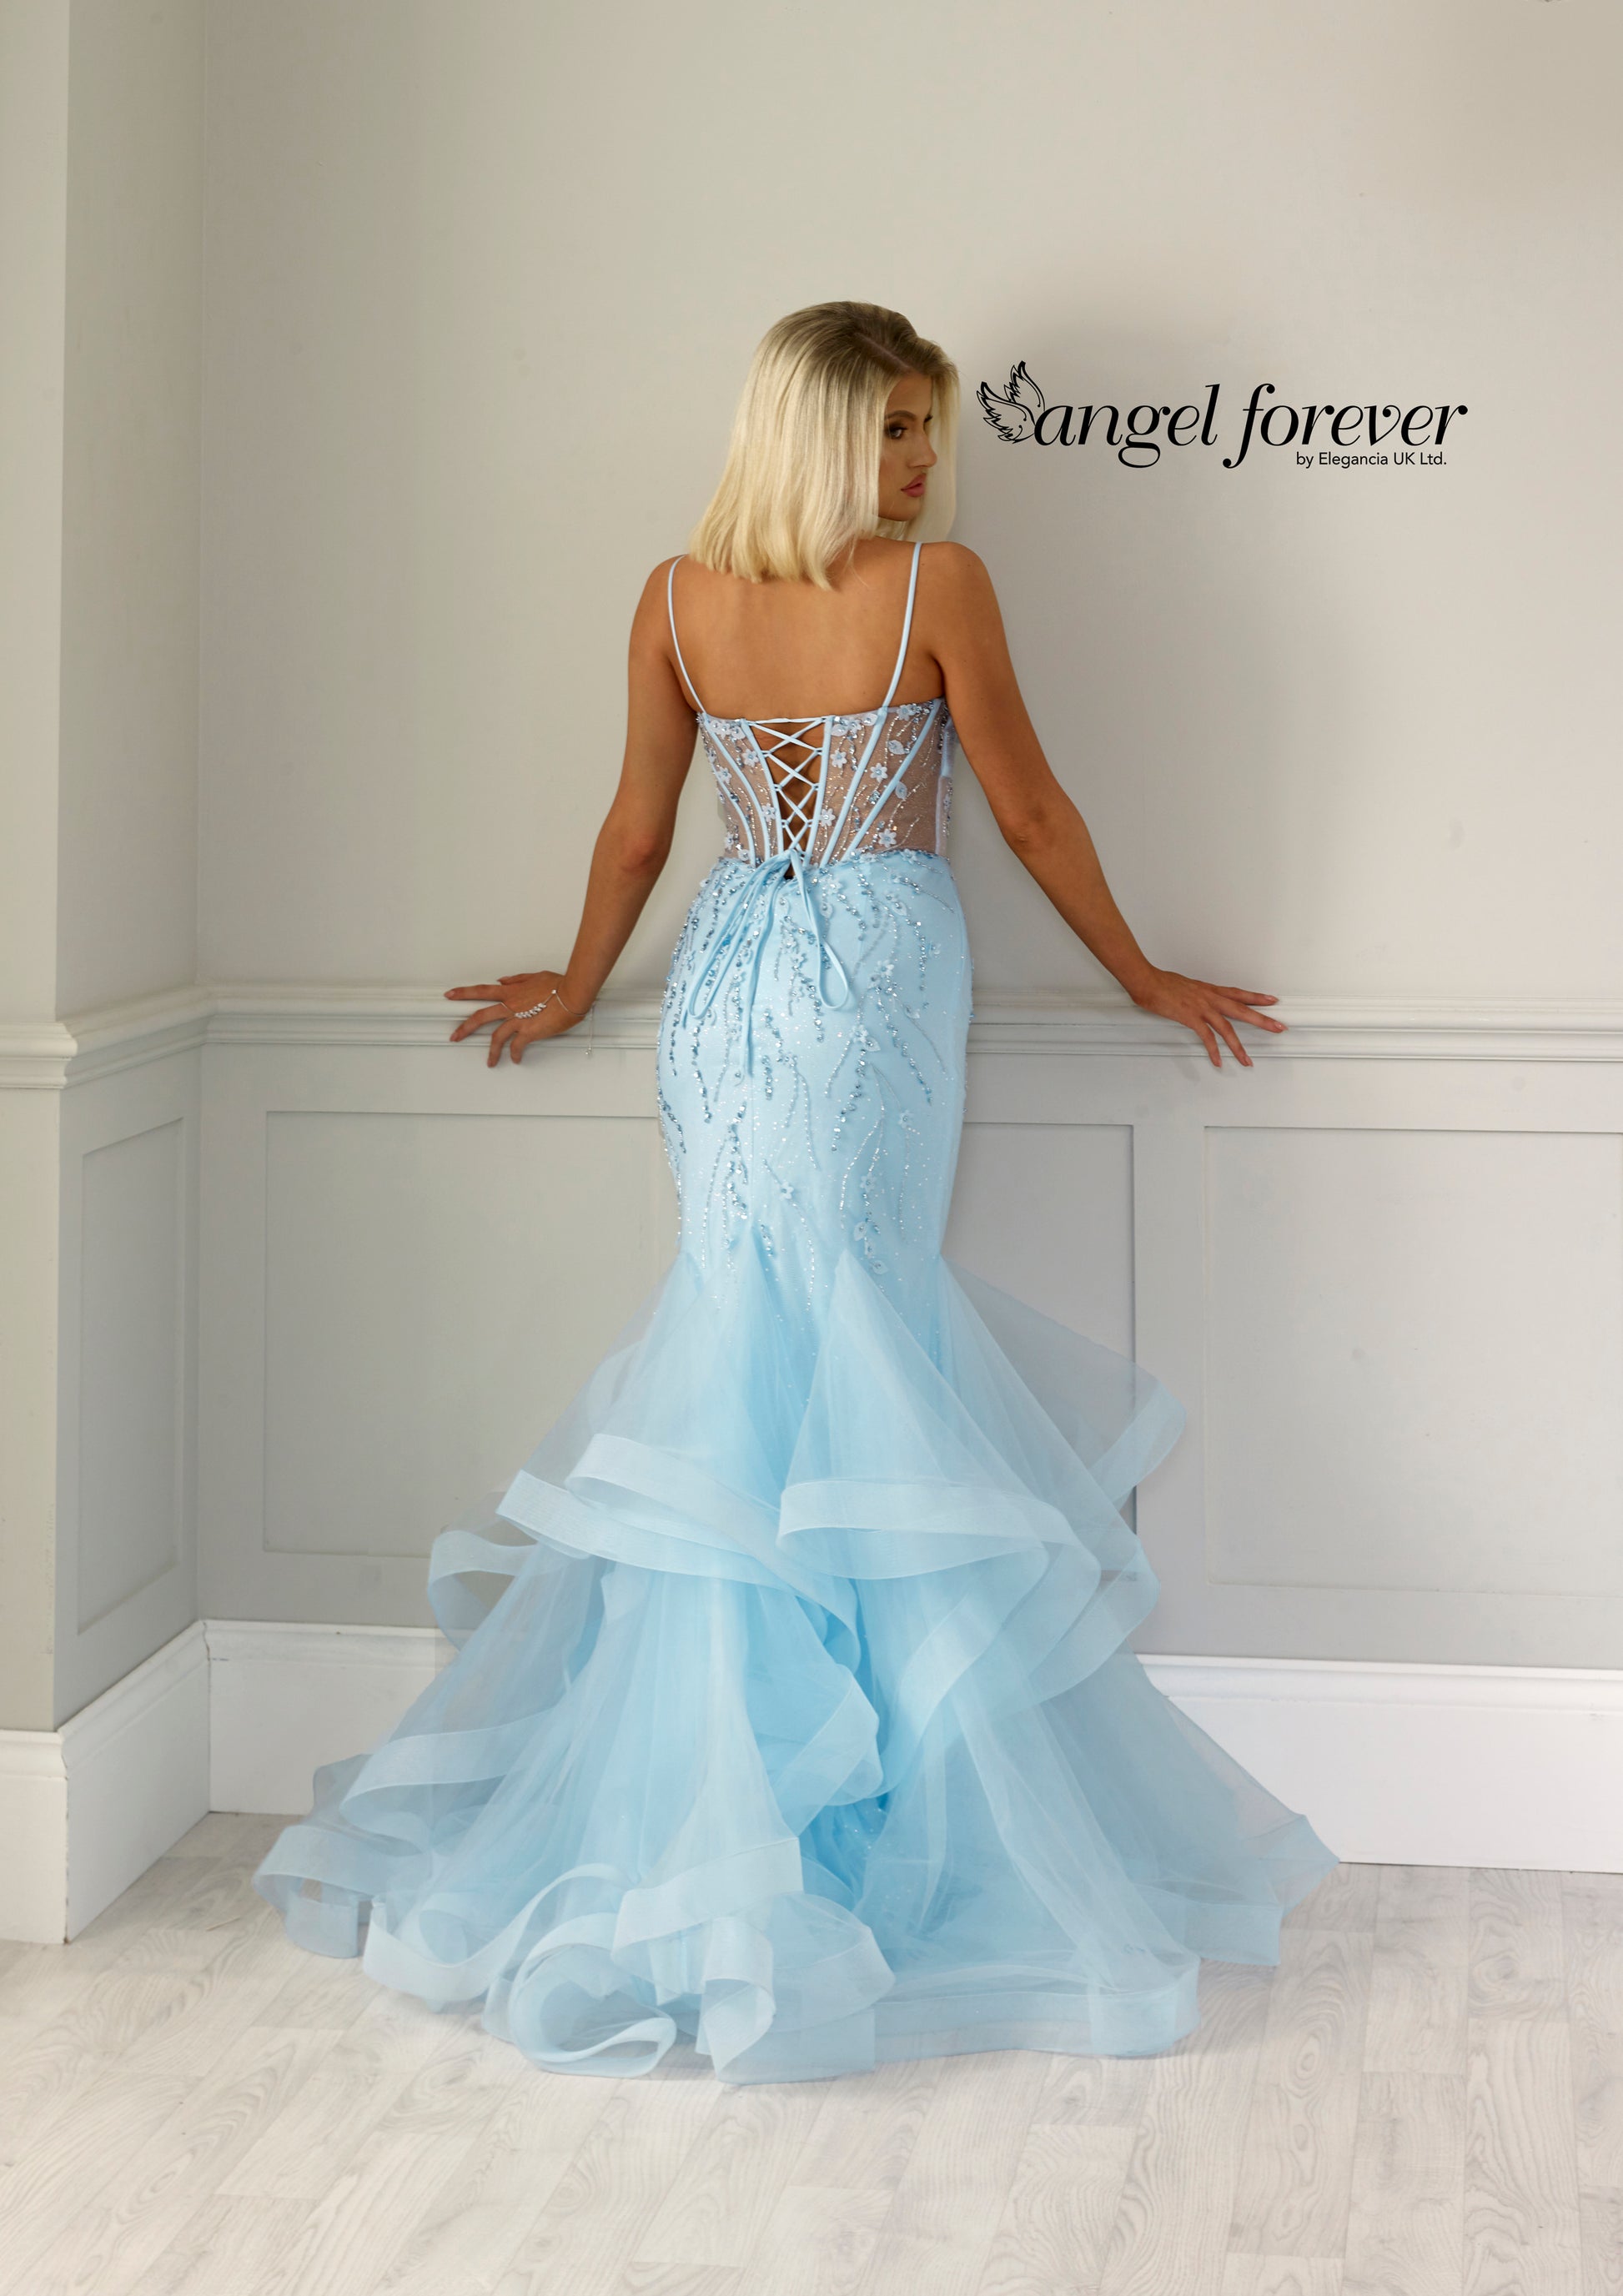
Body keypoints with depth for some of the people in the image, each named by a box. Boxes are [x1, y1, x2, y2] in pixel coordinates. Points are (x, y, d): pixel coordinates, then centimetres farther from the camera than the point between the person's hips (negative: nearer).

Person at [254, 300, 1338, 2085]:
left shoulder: (678, 598, 4)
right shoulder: (938, 585, -8)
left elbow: (636, 829, 11)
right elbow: (1029, 814, -1)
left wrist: (577, 989, 27)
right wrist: (1144, 980, 12)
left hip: (728, 983, 4)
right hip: (876, 983, -4)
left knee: (751, 1348, 10)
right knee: (850, 1354, -1)